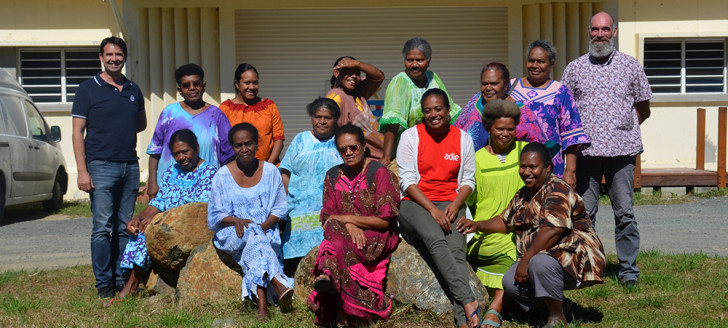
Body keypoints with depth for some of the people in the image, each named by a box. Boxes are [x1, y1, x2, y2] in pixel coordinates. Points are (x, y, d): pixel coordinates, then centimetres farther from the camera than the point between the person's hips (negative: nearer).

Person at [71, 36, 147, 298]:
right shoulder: (88, 89, 0)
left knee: (125, 226, 7)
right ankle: (104, 283, 3)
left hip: (130, 166, 5)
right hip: (101, 166, -4)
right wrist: (82, 171, -11)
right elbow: (78, 132, -3)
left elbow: (141, 123, 27)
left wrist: (121, 130, 7)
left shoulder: (133, 90, 14)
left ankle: (122, 279, 15)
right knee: (103, 227, -6)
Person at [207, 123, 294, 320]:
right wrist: (237, 221, -17)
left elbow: (280, 208, 6)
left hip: (265, 232, 1)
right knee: (251, 232, -35)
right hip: (232, 236, -1)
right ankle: (278, 282, -50)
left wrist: (264, 225, -13)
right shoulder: (223, 175, 1)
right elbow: (215, 215, 3)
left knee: (253, 250, -33)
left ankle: (261, 302, -49)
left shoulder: (270, 171, 5)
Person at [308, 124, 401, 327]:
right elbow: (327, 217, 6)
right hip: (345, 235, 4)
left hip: (377, 237, -4)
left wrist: (346, 219, -12)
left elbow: (385, 221, -10)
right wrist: (349, 226, -16)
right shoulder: (333, 176, 11)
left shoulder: (379, 173, -5)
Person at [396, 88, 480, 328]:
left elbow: (468, 180, 10)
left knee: (456, 250, -26)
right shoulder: (411, 136, 2)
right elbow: (407, 181, -4)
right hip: (415, 203, -2)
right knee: (436, 240, -34)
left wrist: (455, 206, -9)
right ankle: (469, 301, -39)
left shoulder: (463, 138, 9)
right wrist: (432, 210, -15)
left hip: (450, 204, 2)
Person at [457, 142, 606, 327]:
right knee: (510, 282, -9)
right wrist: (478, 226, 9)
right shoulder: (523, 195, 15)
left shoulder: (557, 190, -16)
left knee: (541, 263, -37)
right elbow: (505, 221, 26)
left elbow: (553, 230, -28)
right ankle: (560, 305, 8)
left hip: (575, 256, -9)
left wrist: (526, 259, -25)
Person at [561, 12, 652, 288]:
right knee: (584, 213, 3)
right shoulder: (574, 68, 9)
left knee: (624, 213, 2)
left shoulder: (631, 66, 9)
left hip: (622, 150, 0)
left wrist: (622, 128, 6)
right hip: (586, 151, 0)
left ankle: (628, 269, 11)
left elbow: (643, 109, 15)